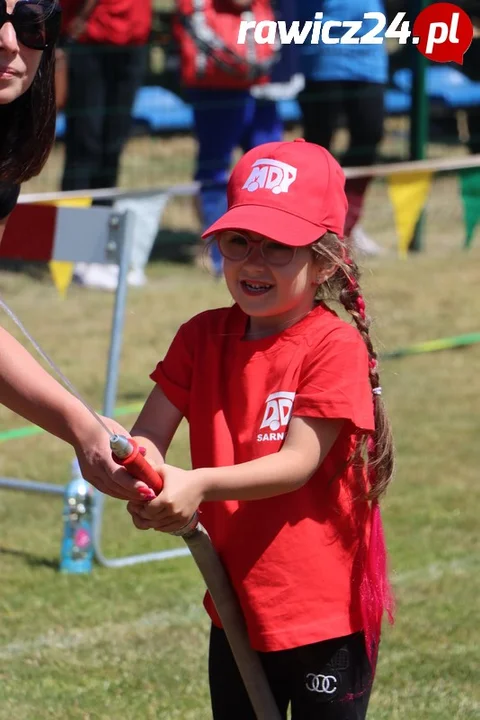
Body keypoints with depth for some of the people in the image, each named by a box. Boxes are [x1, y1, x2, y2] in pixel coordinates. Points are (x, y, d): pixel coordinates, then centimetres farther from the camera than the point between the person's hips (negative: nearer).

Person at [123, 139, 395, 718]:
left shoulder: (334, 345, -14)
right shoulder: (202, 337, 3)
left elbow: (299, 462, -20)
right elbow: (148, 436, -4)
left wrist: (201, 484, -34)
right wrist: (140, 466, -28)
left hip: (328, 612, -5)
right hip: (237, 601, 5)